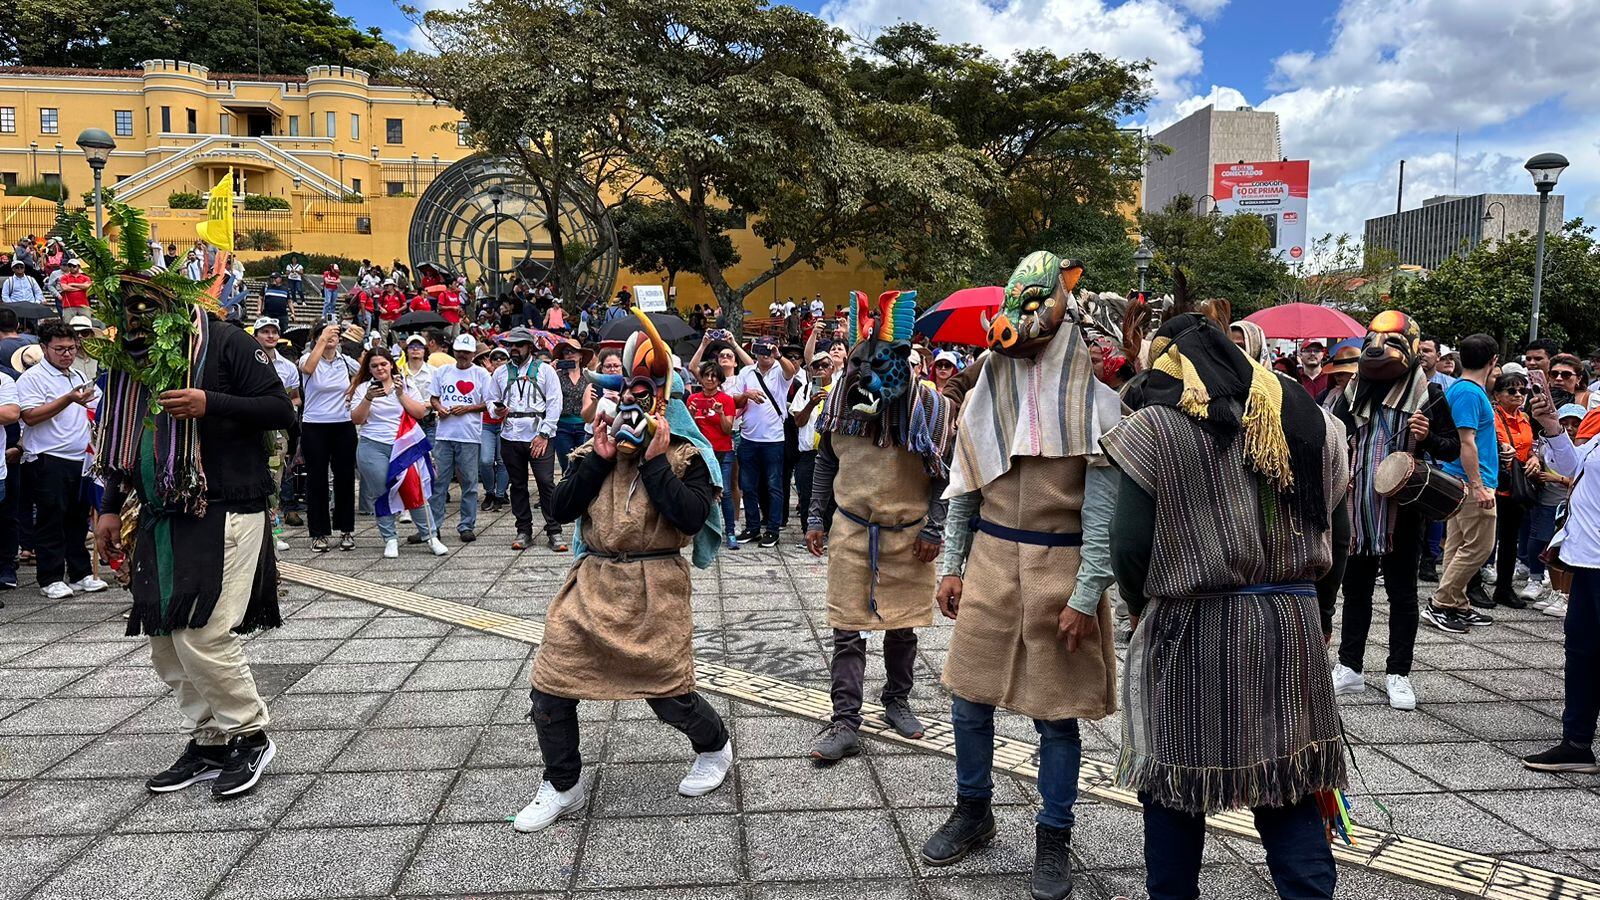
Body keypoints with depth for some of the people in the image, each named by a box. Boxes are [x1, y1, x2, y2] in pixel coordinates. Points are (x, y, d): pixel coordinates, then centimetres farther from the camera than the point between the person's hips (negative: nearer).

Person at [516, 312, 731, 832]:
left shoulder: (685, 456, -2)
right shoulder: (598, 448, 9)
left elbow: (690, 518, -17)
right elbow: (561, 509, 0)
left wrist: (655, 462, -17)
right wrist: (598, 461, -8)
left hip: (655, 589, -4)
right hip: (594, 581, 4)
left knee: (666, 690, 2)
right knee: (551, 685, 0)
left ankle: (715, 747, 34)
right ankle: (563, 786, 19)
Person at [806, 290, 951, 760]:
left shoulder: (929, 405, -11)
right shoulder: (840, 401, -3)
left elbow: (944, 474, -4)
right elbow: (825, 462, 9)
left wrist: (933, 529, -7)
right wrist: (815, 517, 7)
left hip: (908, 535, -1)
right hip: (851, 532, 1)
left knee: (902, 627, 13)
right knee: (847, 631, 0)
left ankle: (898, 701, 33)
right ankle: (845, 724, 6)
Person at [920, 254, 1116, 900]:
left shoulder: (1093, 392, -8)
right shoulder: (989, 382, 5)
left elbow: (1104, 507, -9)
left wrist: (1086, 596, -13)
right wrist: (950, 565, 7)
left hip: (1064, 566, -4)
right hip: (991, 557, 4)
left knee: (1056, 713, 7)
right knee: (970, 698, 11)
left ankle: (1053, 839, 26)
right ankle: (974, 812, 34)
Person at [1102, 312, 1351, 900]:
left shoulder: (1155, 428, -8)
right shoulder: (1313, 423, 7)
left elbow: (1130, 541, -11)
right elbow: (1337, 538, 11)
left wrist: (1140, 606, 7)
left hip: (1190, 631, -4)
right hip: (1294, 630, 5)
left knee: (1174, 785, 10)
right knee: (1287, 786, 13)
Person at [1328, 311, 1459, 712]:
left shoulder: (1428, 394, -3)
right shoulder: (1354, 391, 5)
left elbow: (1453, 448, 2)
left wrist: (1428, 438, -19)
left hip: (1403, 508, -3)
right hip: (1358, 507, 3)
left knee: (1401, 592, 7)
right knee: (1356, 588, 11)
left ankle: (1398, 673, 16)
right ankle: (1350, 667, 21)